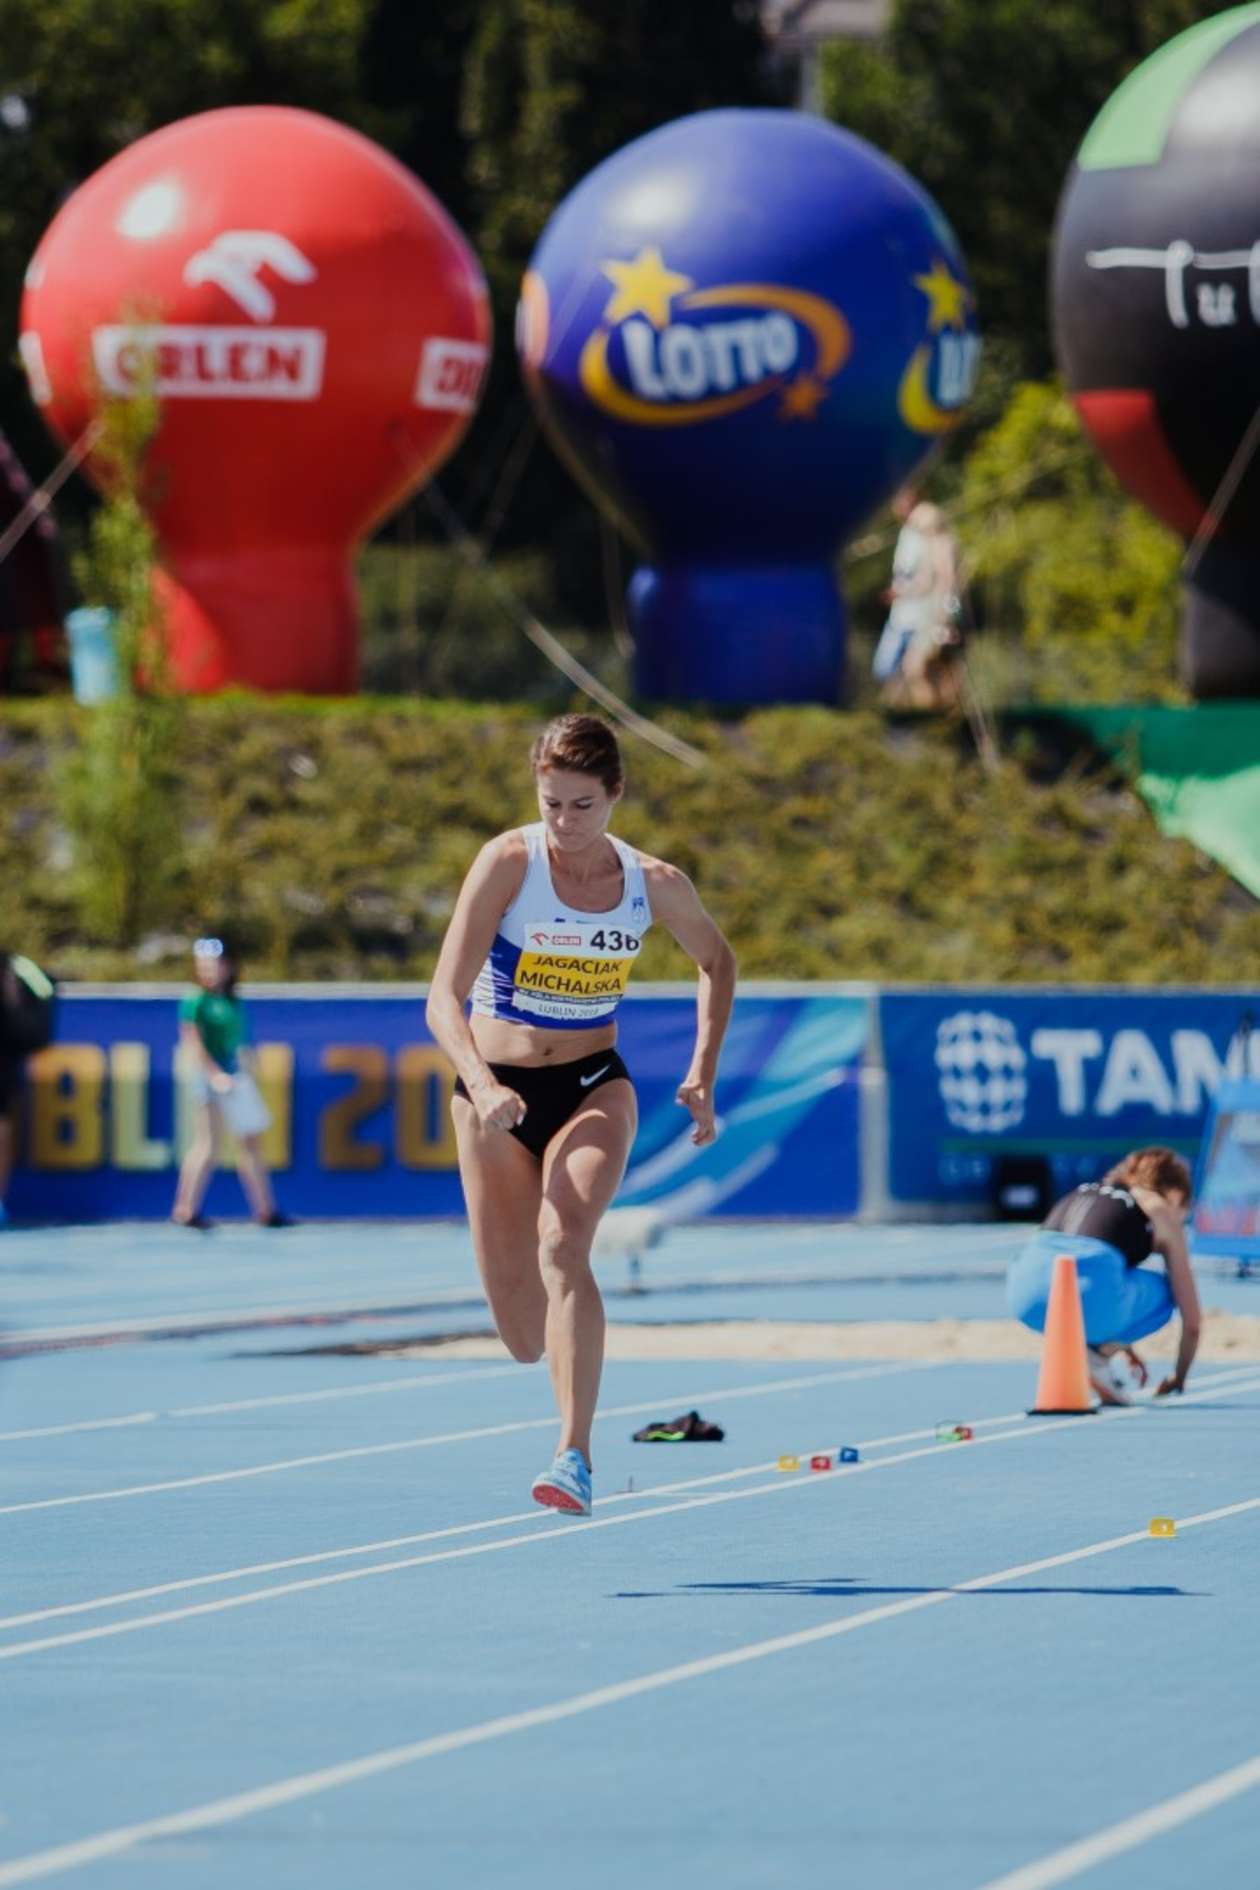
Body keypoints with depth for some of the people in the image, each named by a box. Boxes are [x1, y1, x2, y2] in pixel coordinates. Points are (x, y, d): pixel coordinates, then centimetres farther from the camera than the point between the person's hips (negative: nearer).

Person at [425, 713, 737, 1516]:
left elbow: (717, 962, 16)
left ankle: (577, 1457, -32)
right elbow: (444, 998, -20)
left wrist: (703, 1074, 6)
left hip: (593, 1088, 0)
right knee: (527, 1341, 3)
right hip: (498, 1093, 0)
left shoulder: (654, 883, -5)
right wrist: (481, 1085, -37)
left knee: (563, 1244, -30)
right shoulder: (509, 862, -14)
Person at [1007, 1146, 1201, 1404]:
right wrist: (1178, 1378, 39)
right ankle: (1093, 1352, 4)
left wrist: (1120, 1346, 61)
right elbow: (1191, 1318, 25)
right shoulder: (1160, 1212, 21)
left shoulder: (1081, 1194, 35)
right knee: (1166, 1290, 23)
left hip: (1023, 1294, 5)